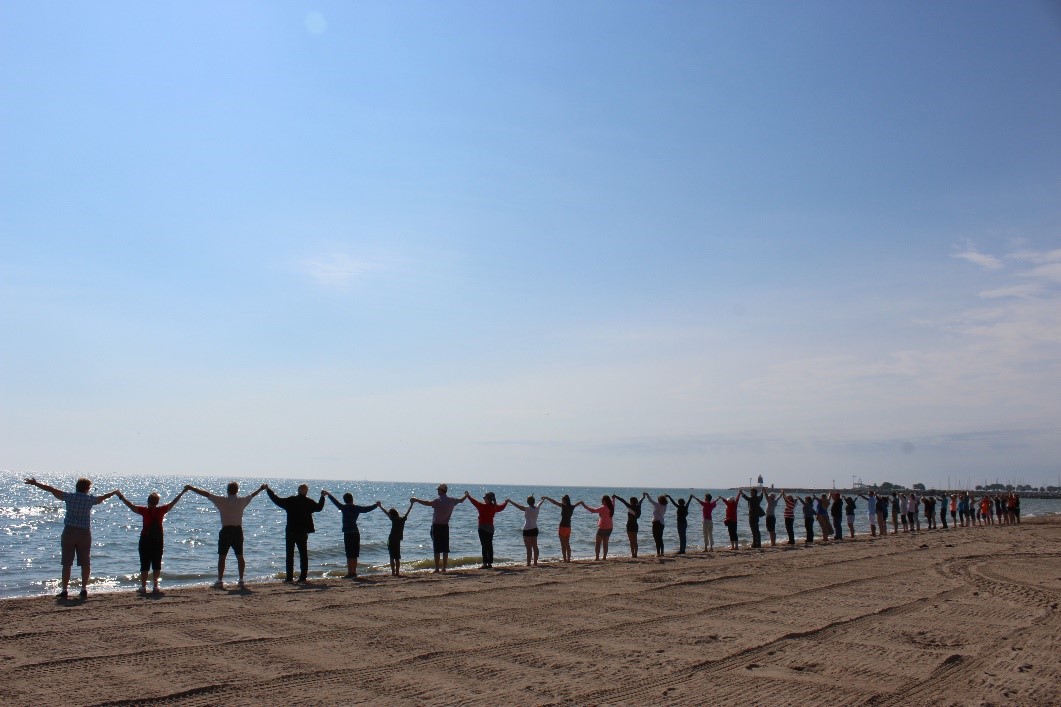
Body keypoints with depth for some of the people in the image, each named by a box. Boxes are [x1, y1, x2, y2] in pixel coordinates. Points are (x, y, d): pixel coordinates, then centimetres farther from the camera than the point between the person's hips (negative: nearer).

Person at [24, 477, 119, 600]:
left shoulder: (69, 496, -2)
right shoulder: (90, 499, 0)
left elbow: (51, 489, 2)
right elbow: (103, 497, 18)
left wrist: (35, 483, 11)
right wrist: (115, 491, 37)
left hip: (69, 532, 0)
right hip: (84, 533, 0)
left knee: (67, 563, 4)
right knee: (85, 563, 8)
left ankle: (65, 590, 4)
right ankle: (84, 589, 8)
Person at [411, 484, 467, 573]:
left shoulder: (438, 501, -14)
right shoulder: (451, 501, 5)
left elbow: (428, 503, -33)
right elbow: (461, 500, 24)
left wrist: (416, 500, -31)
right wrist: (466, 495, 45)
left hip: (437, 526, -5)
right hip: (445, 526, 5)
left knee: (437, 549, -3)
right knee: (445, 548, 10)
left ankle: (437, 569, -4)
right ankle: (444, 568, 12)